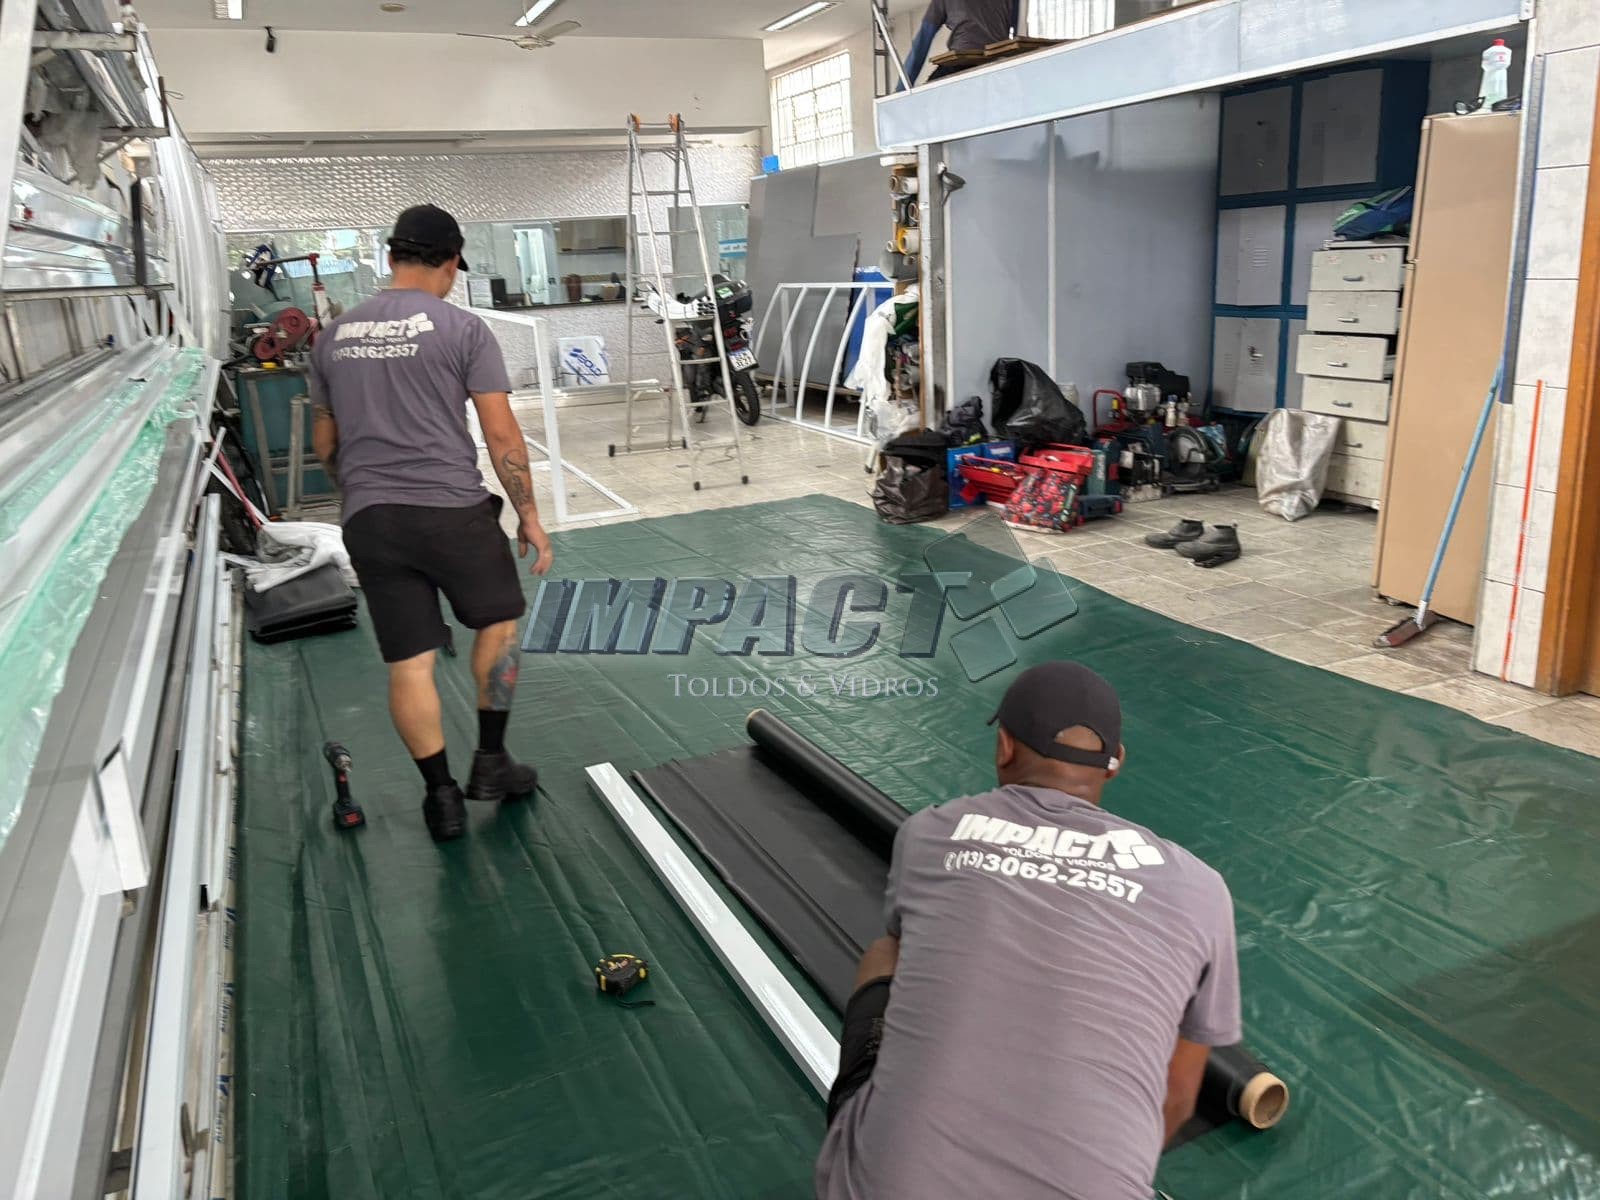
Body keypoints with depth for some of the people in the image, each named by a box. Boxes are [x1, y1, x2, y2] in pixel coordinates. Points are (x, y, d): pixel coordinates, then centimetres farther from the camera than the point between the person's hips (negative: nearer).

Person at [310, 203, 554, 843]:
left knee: (408, 663, 8)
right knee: (499, 621, 19)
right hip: (452, 509, -4)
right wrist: (529, 516, 1)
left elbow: (324, 444, 19)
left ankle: (441, 794, 15)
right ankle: (490, 762, 21)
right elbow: (502, 436, -6)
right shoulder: (462, 328, -2)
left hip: (369, 520, 4)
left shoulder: (333, 336, 13)